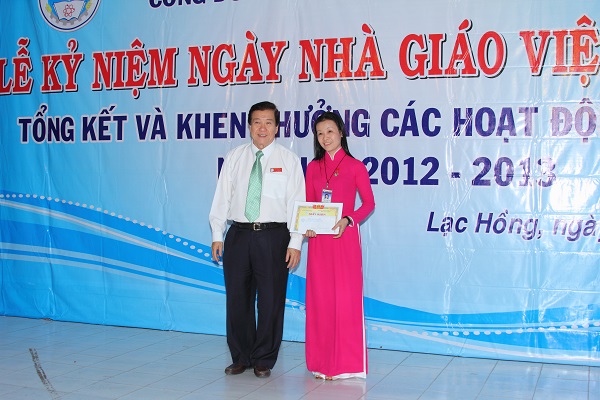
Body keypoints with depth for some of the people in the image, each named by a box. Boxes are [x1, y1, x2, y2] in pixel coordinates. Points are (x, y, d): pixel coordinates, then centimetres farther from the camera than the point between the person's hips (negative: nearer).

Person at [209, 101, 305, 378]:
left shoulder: (288, 160, 3)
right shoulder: (234, 158, 10)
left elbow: (297, 202, -1)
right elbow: (222, 197, 10)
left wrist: (295, 243, -8)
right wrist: (217, 236, 3)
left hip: (273, 236, -2)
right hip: (238, 234, 2)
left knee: (271, 300, 2)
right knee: (237, 300, 7)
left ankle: (264, 360, 17)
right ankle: (241, 358, 23)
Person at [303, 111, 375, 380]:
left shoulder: (355, 166, 0)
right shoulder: (313, 167, 11)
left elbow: (369, 203, 1)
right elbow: (308, 203, 15)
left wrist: (348, 220, -15)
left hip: (344, 237, -4)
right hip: (318, 239, 4)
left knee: (346, 297, -3)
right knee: (320, 298, 5)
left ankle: (346, 363, 8)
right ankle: (321, 362, 15)